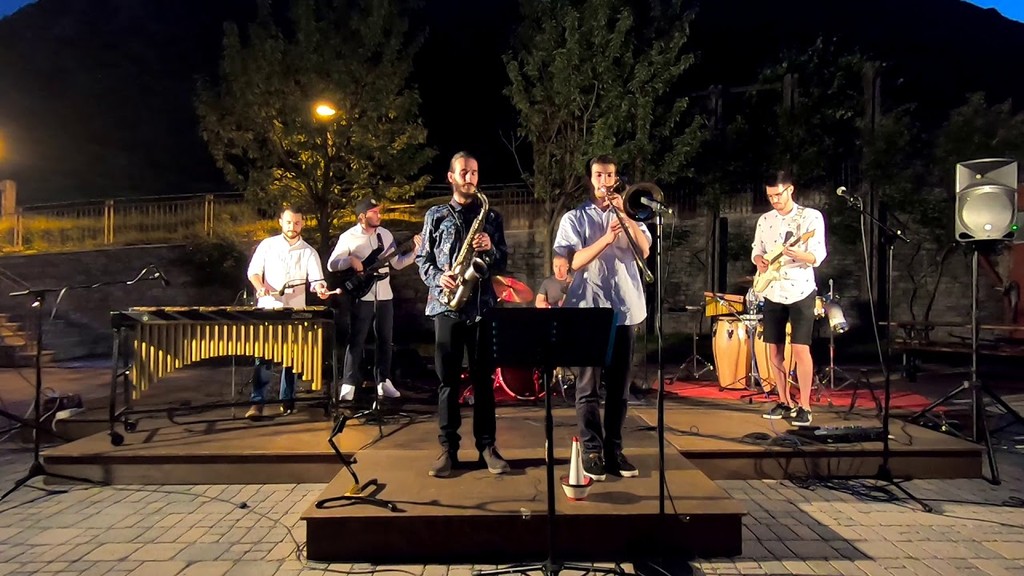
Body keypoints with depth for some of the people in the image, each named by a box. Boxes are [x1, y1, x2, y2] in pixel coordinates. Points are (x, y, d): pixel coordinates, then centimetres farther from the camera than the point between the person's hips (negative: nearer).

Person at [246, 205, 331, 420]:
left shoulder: (308, 252, 4)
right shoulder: (267, 245, 5)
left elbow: (316, 279, -7)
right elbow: (253, 271, 5)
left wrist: (320, 288, -30)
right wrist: (260, 287, -16)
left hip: (295, 311, 1)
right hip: (268, 309, -1)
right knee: (263, 356, -5)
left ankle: (287, 400, 17)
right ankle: (257, 402, -4)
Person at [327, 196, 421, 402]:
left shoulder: (386, 234, 7)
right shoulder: (348, 237, -6)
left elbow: (397, 263, 9)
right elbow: (331, 264, -6)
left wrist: (415, 251, -4)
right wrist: (350, 260, -22)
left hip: (385, 296, 5)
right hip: (361, 297, -4)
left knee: (385, 340, 9)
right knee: (356, 341, -1)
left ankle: (383, 381, 18)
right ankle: (348, 384, 5)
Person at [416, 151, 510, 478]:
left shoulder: (491, 216, 11)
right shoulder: (435, 215, 10)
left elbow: (503, 263, 9)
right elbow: (422, 258, 9)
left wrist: (491, 249, -11)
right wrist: (437, 278, -10)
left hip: (481, 305, 0)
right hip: (446, 305, 0)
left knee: (483, 377, 3)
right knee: (448, 378, 3)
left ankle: (487, 445, 11)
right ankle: (448, 448, 10)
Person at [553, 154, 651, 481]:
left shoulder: (630, 217, 13)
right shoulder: (575, 218, 4)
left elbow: (644, 250, -2)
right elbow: (573, 262, -8)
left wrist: (624, 215, -11)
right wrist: (606, 238, -20)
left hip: (624, 309, 3)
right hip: (588, 309, -3)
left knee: (619, 386, 7)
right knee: (588, 386, 0)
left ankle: (614, 449, 17)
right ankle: (592, 452, 8)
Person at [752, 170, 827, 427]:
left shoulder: (811, 216, -6)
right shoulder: (764, 220, 9)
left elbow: (818, 256, -13)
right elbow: (756, 251, 14)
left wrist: (797, 254, -33)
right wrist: (759, 261, -10)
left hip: (801, 291, -5)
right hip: (772, 293, 5)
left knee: (801, 349, -8)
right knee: (774, 350, 7)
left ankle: (804, 407, 2)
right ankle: (784, 402, 20)